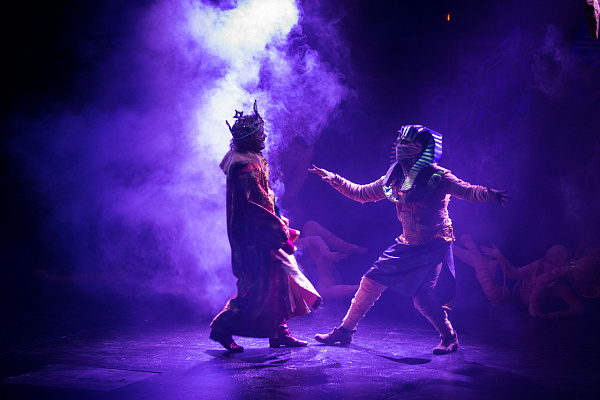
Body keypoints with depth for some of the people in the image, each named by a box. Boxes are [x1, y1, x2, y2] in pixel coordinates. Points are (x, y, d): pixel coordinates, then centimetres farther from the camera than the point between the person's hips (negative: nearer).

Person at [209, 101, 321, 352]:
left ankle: (279, 333, 19)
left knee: (277, 280, 12)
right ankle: (222, 328, 4)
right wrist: (278, 228, -20)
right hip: (253, 236, -11)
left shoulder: (253, 162, 14)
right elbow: (254, 206, -24)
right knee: (257, 286, -6)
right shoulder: (245, 167, -19)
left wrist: (278, 224, 18)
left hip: (259, 234, 11)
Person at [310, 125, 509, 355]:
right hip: (407, 245, 6)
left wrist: (489, 194, -46)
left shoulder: (436, 176, -16)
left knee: (423, 301, -15)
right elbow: (362, 193, 14)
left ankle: (449, 338, 13)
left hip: (434, 247, -6)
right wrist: (335, 180, 9)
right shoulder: (395, 178, 3)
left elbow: (467, 191, -25)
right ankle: (345, 331, 18)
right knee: (370, 282, 3)